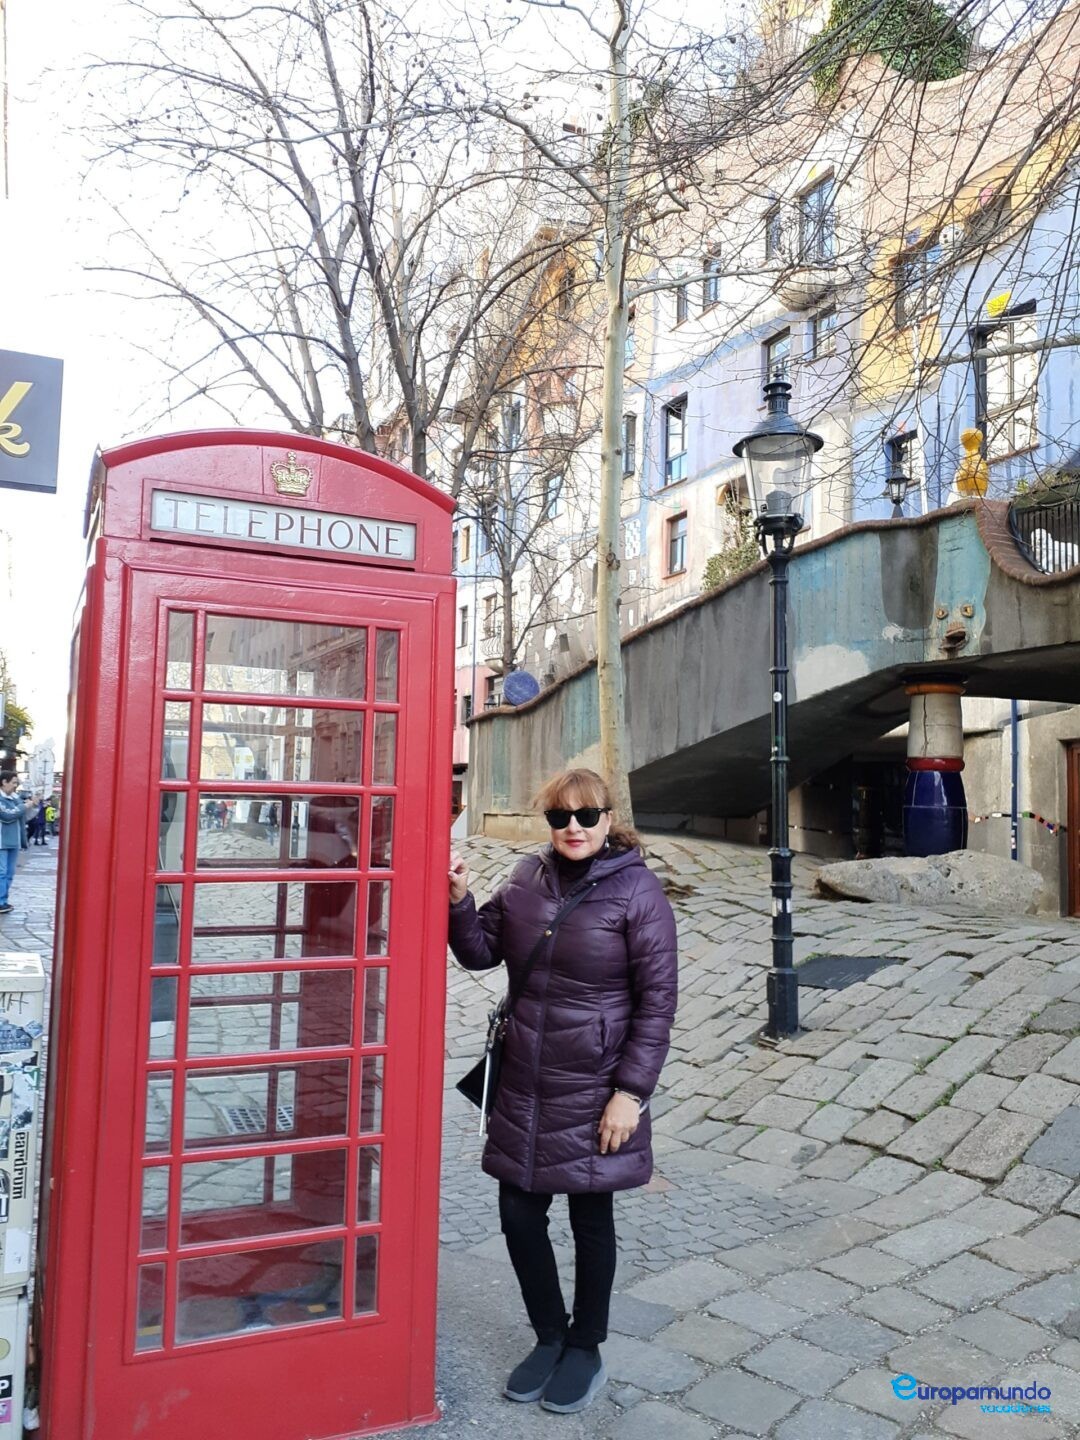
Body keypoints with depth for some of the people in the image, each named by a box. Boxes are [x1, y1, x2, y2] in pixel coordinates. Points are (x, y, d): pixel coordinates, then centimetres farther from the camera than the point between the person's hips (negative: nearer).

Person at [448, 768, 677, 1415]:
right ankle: (549, 1336, 37)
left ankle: (585, 1348, 37)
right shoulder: (529, 877, 1)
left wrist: (631, 1092, -14)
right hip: (524, 1087, 4)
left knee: (590, 1220, 14)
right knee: (519, 1215, 11)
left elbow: (658, 999, -12)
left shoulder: (638, 890, -12)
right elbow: (481, 952, 6)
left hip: (593, 1091, -4)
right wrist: (460, 900, -12)